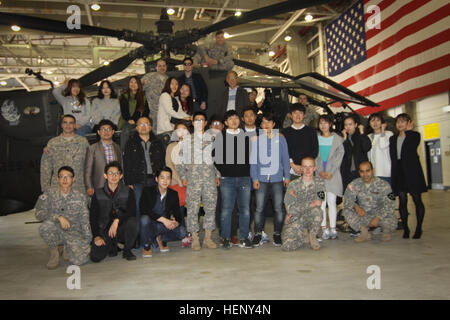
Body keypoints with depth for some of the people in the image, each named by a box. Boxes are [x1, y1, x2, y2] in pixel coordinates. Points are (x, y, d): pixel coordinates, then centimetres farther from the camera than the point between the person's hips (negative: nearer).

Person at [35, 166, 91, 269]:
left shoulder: (80, 197, 0)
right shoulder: (49, 194, -3)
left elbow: (85, 221, 4)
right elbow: (39, 213, -14)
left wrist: (88, 240, 2)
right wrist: (58, 217, -27)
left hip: (74, 233, 0)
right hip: (56, 232, 0)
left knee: (79, 260, -22)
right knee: (45, 226, -34)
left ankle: (67, 248, 14)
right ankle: (54, 252, -5)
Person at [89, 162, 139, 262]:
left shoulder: (128, 192, 2)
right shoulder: (98, 194, 5)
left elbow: (132, 212, -9)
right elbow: (93, 217, 3)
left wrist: (117, 220, -24)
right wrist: (96, 236, -8)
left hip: (122, 229, 0)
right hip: (104, 230, 1)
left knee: (133, 222, -33)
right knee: (95, 257, -21)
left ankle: (127, 251, -7)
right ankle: (112, 245, 14)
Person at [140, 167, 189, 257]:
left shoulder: (173, 194, 3)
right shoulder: (147, 191, -8)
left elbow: (177, 213, 1)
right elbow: (144, 210, -22)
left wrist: (176, 222, -25)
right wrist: (163, 219, -31)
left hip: (165, 226, 3)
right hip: (150, 225, -3)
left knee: (182, 232, -23)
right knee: (144, 218, -36)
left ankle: (161, 238, 8)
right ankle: (146, 246, -9)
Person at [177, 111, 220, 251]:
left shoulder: (212, 139, 15)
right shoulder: (186, 140, 12)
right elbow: (180, 161, 9)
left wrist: (217, 175, 6)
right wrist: (183, 177, -1)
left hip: (209, 176, 1)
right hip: (193, 176, -1)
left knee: (210, 205, -1)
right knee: (193, 206, -5)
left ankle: (208, 238, 9)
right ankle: (195, 239, 3)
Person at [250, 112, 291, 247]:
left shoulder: (280, 139, 8)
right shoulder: (256, 140, 5)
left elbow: (285, 158, 11)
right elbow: (253, 160, 6)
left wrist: (287, 176, 8)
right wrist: (254, 178, 0)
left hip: (277, 178, 1)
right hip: (261, 179, 0)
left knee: (278, 208, 1)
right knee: (259, 208, -1)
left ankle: (277, 234, 15)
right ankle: (258, 234, 11)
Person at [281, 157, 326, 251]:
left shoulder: (319, 182, 1)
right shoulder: (293, 185, -5)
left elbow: (318, 202, -13)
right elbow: (290, 209, -14)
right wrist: (311, 204, -22)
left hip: (311, 218, 0)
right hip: (294, 220, 0)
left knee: (316, 210, -35)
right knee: (287, 246, -22)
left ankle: (312, 236, -6)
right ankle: (304, 236, 12)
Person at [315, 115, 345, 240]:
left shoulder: (338, 139, 7)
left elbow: (339, 156, 2)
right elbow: (314, 156, 4)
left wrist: (330, 172, -8)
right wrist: (320, 171, -7)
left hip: (333, 173, -1)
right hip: (319, 173, 1)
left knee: (331, 201, -3)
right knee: (321, 201, -3)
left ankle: (333, 228, 2)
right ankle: (324, 229, 0)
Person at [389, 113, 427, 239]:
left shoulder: (414, 135, 5)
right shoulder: (393, 138, 17)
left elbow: (410, 149, -13)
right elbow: (392, 156, 12)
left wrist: (408, 131, -4)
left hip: (412, 171, -4)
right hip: (398, 172, 4)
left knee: (417, 200, 0)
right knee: (402, 201, 4)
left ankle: (418, 228, 8)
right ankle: (405, 228, 10)